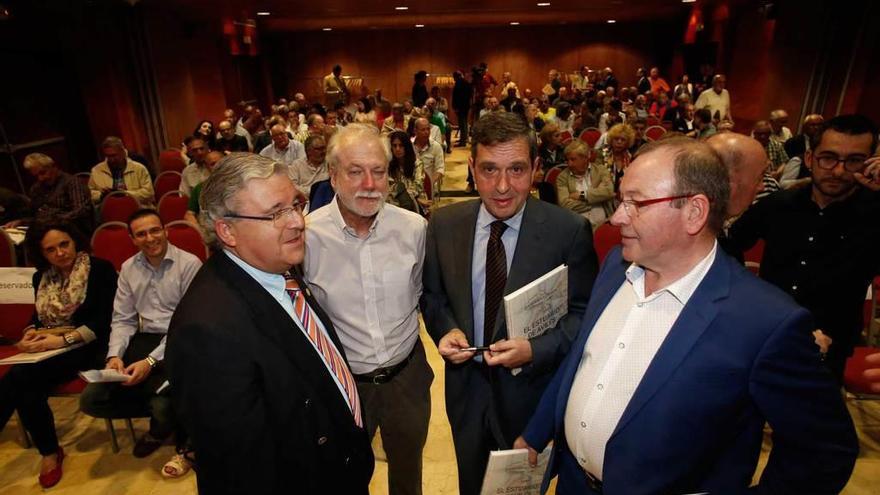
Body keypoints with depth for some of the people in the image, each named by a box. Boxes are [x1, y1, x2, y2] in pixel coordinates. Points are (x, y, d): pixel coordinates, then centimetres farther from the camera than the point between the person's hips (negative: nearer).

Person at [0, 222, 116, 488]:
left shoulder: (101, 270, -7)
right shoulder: (41, 277, 13)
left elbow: (104, 320, -13)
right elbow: (38, 316, 18)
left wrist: (63, 339, -22)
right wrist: (31, 334, -5)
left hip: (86, 346, -5)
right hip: (50, 347, 6)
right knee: (27, 388, -25)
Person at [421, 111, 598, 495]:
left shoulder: (569, 231, -18)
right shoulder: (443, 224, -10)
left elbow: (583, 313, -11)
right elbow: (432, 295, 2)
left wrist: (535, 350, -25)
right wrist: (445, 329, -17)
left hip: (532, 389, -2)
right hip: (466, 385, 3)